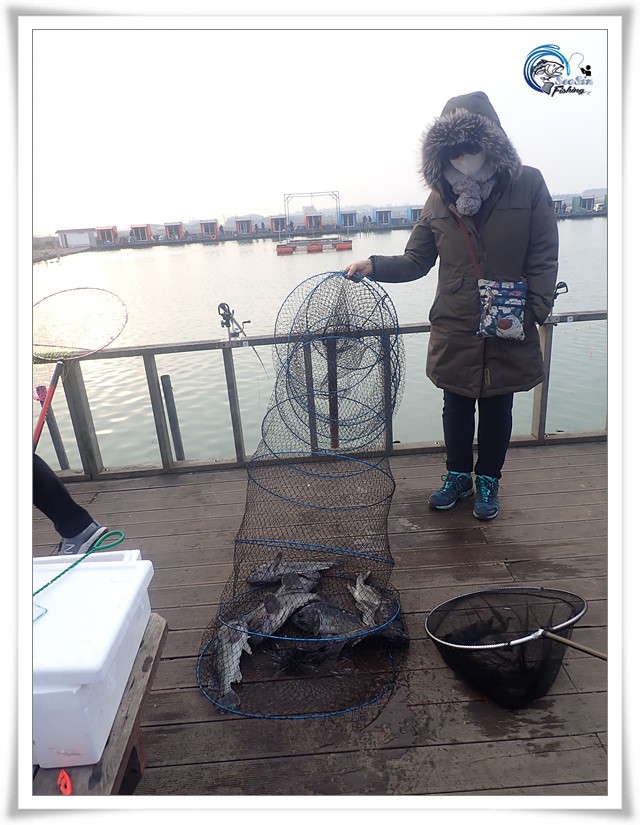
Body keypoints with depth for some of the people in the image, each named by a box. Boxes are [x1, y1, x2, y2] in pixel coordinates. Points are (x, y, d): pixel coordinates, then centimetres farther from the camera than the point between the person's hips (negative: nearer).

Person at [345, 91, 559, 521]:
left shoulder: (528, 185, -7)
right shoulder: (440, 198, 0)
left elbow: (543, 261, -6)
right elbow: (416, 260, 4)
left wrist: (533, 311, -17)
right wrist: (374, 266, -12)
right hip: (455, 331, 2)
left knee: (497, 409, 13)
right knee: (457, 407, 15)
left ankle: (488, 481, 35)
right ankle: (458, 476, 37)